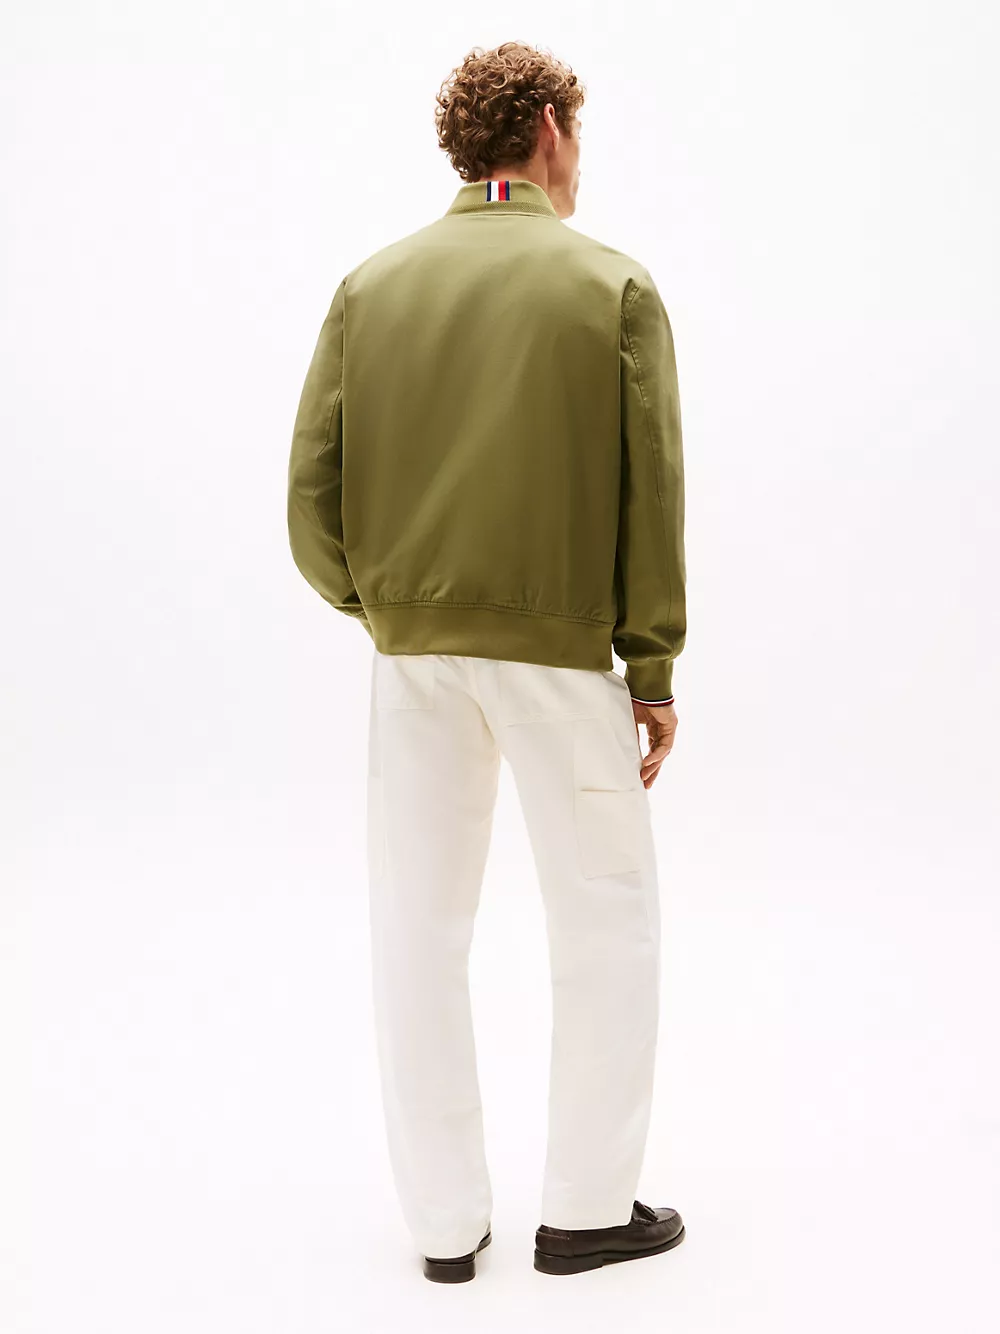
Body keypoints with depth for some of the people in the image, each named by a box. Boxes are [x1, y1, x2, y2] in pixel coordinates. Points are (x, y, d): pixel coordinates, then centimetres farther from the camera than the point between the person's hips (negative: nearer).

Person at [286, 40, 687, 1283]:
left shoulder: (372, 284, 4)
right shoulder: (614, 287, -3)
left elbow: (314, 489, -1)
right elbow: (649, 497, -7)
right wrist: (654, 671, 1)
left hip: (411, 652, 3)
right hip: (559, 648, -3)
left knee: (419, 924, 11)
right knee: (607, 921, 12)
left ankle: (445, 1219, 18)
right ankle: (587, 1206, 18)